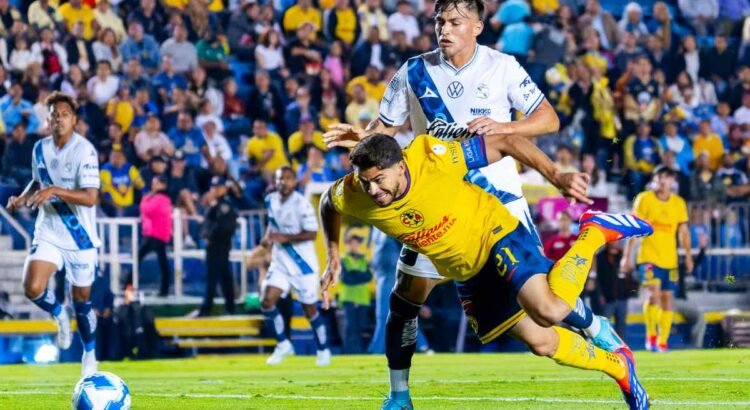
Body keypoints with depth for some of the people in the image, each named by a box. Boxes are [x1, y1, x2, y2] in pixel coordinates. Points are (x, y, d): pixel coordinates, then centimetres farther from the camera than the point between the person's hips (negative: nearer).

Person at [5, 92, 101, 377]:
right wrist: (23, 197, 1)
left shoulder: (84, 150, -16)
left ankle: (90, 354, 32)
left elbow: (90, 197, -24)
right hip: (48, 233, 3)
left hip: (81, 237, -3)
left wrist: (56, 191, -35)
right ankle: (59, 315, 16)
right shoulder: (40, 149, 1)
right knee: (32, 288, -18)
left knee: (81, 301, 7)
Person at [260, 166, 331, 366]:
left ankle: (323, 350, 25)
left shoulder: (302, 204, -18)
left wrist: (284, 238, -27)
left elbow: (312, 234, -20)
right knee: (267, 302, -8)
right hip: (280, 261, 5)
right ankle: (283, 345, 10)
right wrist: (268, 238, 0)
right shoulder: (271, 201, 2)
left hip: (303, 262, -5)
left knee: (310, 309, 5)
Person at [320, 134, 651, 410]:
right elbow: (328, 203, 9)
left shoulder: (434, 160, -31)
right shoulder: (353, 195, -18)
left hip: (496, 235, -5)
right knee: (541, 342, 1)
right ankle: (618, 365, 27)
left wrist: (557, 176, -27)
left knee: (549, 312, -29)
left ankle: (594, 232, -4)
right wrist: (333, 258, 2)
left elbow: (505, 143, -22)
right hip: (466, 273, 5)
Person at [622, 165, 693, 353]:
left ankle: (662, 341, 8)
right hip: (648, 256, -4)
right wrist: (627, 255, -5)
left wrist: (688, 256, 4)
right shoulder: (644, 199, -2)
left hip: (670, 258, 4)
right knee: (654, 293, -20)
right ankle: (651, 335, -8)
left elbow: (683, 231, 12)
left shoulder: (679, 203, 7)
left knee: (668, 298, 2)